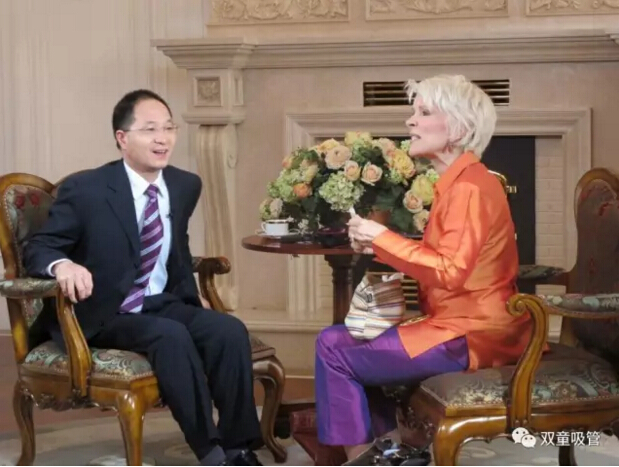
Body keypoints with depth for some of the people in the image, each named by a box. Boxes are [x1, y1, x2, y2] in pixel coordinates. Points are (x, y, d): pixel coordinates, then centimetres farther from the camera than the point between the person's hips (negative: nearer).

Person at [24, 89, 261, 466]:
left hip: (161, 305, 5)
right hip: (101, 314, -5)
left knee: (230, 330, -22)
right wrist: (63, 265, -32)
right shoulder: (85, 189, -11)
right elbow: (38, 249, -10)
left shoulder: (186, 186, 7)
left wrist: (193, 297, 16)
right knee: (171, 336, -33)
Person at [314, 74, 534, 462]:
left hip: (469, 336, -10)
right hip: (457, 324, 10)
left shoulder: (469, 186, -17)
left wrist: (383, 238, -18)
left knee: (333, 350, -8)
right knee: (338, 339, 11)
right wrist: (379, 246, 1)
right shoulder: (456, 182, 14)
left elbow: (451, 271, -25)